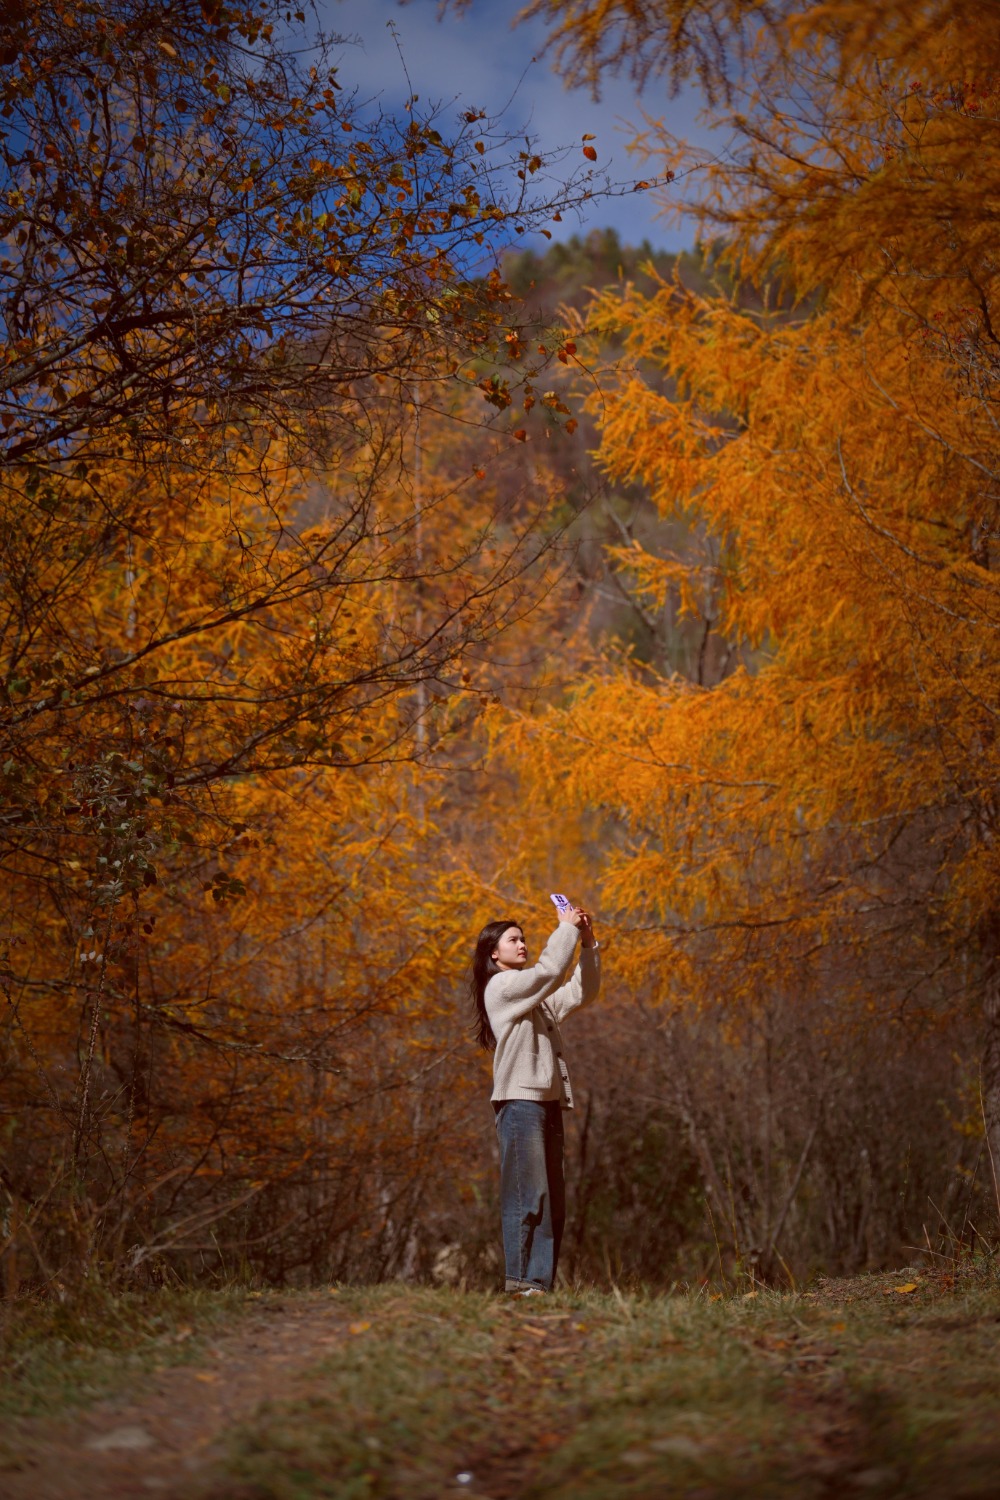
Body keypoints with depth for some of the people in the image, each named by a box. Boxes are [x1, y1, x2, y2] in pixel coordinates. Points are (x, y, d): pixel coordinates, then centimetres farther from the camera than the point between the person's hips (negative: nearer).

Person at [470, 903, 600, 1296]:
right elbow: (550, 970, -14)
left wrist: (588, 943, 8)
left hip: (547, 1103, 9)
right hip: (520, 1101, -9)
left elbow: (581, 990, 17)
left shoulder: (536, 997, 25)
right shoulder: (501, 986, -2)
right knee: (528, 1196, -14)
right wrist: (567, 928, -3)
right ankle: (521, 1282, -15)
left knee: (552, 1200, 4)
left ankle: (541, 1282, 2)